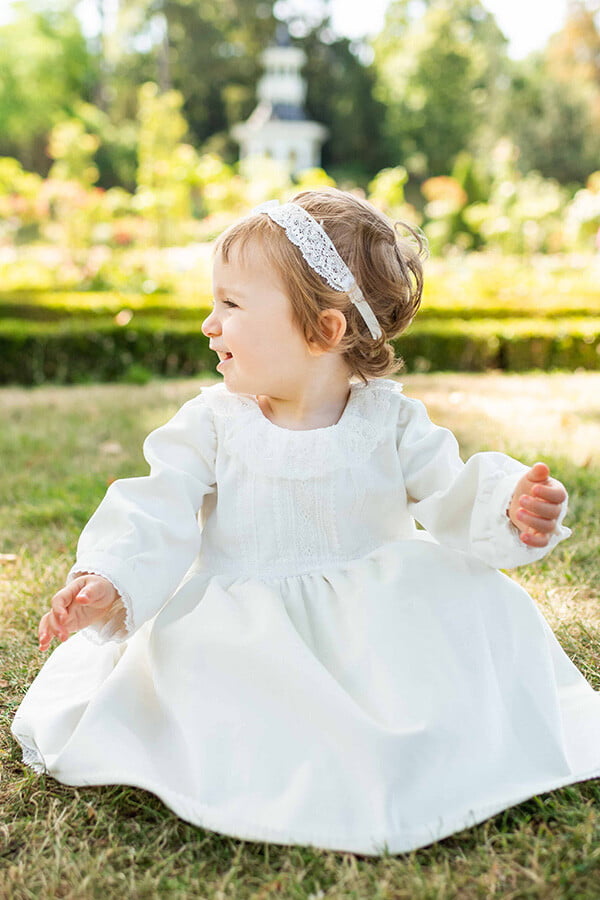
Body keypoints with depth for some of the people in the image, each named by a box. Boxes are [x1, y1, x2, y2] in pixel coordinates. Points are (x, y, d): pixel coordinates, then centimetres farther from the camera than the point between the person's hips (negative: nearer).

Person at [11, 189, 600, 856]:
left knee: (477, 603, -17)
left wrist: (509, 508, -28)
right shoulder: (211, 424, -5)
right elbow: (157, 514, -9)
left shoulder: (391, 420, -5)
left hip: (375, 618, 1)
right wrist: (108, 581, -27)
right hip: (243, 625, 0)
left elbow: (453, 497, -6)